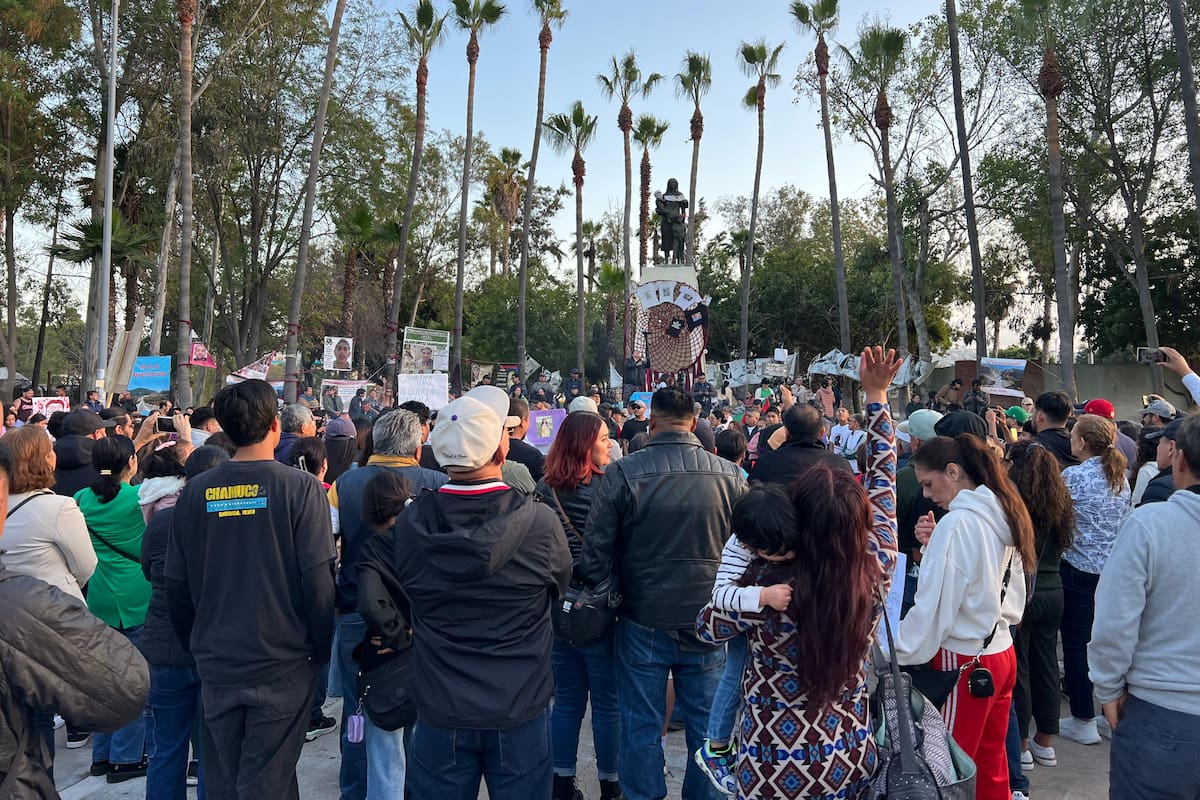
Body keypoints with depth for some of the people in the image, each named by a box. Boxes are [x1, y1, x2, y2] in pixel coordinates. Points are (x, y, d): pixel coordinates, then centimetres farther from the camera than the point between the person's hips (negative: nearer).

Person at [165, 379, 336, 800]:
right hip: (283, 662, -4)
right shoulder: (300, 487, -14)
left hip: (217, 663, 4)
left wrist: (195, 644, 17)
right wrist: (324, 647, -2)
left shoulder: (196, 491, -3)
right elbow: (318, 579, -16)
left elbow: (177, 584, 3)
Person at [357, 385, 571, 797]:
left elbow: (370, 597, -9)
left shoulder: (407, 524, -14)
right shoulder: (541, 522, -17)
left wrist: (403, 635, 5)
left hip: (439, 715, 2)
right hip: (520, 714, -1)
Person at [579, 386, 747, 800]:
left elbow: (596, 552, -11)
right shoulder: (729, 475, -7)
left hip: (643, 623, -1)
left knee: (642, 728, 14)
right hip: (707, 623, 2)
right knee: (707, 727, 18)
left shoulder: (620, 474, -14)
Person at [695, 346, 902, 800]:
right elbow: (883, 479, -3)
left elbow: (708, 628, -6)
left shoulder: (767, 584, -26)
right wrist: (877, 395, 3)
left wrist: (752, 557, -9)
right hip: (852, 761, 4)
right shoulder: (876, 571, -17)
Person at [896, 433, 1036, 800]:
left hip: (964, 660, -8)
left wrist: (896, 655, -9)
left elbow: (933, 606, -19)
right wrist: (936, 545, 2)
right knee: (990, 766, 19)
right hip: (1001, 653, 8)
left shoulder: (957, 522, -20)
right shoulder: (1003, 513, 5)